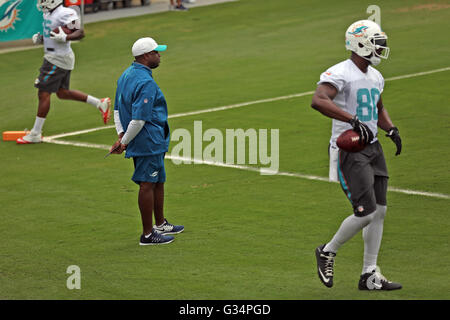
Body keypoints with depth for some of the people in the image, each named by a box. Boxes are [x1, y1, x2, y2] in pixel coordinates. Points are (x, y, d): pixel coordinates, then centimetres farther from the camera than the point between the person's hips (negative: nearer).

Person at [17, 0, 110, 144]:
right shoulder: (49, 13, 10)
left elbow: (80, 33, -19)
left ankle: (35, 134, 2)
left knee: (43, 94, -5)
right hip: (54, 57, 10)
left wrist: (64, 38, -34)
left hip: (58, 60, -10)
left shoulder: (64, 14, -19)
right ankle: (100, 103, 24)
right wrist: (40, 38, 8)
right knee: (62, 93, 19)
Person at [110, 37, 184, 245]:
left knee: (158, 181, 21)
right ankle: (147, 235, 1)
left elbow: (117, 110, 16)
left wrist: (121, 135, 9)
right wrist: (124, 142, -15)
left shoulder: (126, 75, 11)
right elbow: (139, 119, -25)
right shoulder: (146, 83, -22)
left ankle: (160, 225, 34)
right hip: (149, 142, -10)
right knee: (147, 184, -4)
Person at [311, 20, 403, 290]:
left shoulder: (375, 77, 15)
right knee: (366, 213, -13)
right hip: (350, 149, -9)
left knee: (379, 211, 6)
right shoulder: (341, 74, -14)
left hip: (373, 147, 9)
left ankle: (370, 275, 12)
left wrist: (391, 129, 11)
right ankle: (328, 252, 10)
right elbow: (319, 100, -31)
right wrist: (354, 121, -35)